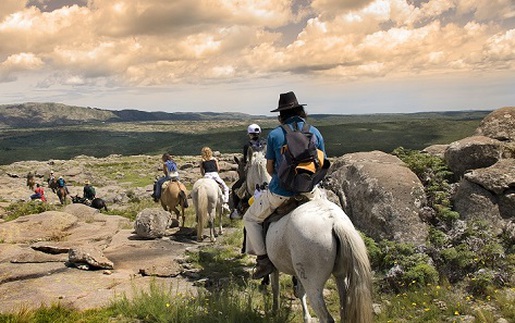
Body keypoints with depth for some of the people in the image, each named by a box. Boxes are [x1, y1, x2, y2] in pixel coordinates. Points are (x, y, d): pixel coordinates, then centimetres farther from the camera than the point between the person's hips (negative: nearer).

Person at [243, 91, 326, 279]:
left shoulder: (274, 135, -5)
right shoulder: (315, 133, 1)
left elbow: (269, 168, 0)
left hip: (280, 192, -3)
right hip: (309, 191, 3)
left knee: (250, 218, 20)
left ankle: (263, 259, 13)